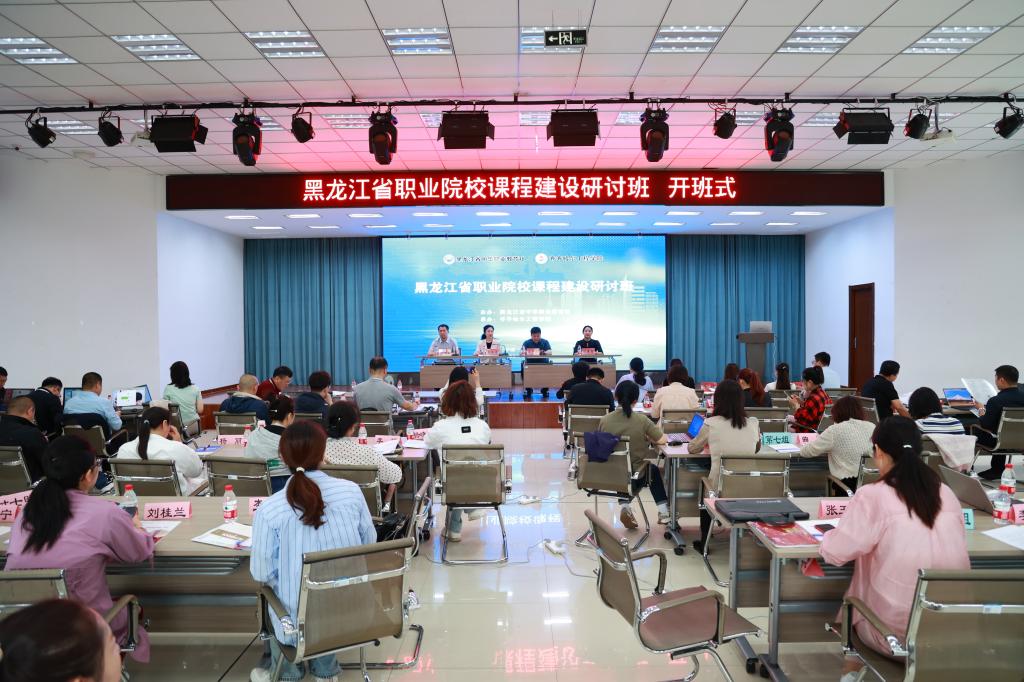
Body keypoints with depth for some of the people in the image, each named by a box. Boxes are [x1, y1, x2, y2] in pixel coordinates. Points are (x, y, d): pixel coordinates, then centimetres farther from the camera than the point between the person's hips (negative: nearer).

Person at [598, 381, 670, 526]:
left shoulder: (604, 420, -12)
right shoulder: (641, 420, -19)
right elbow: (663, 440, -11)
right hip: (636, 475, -2)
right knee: (654, 470, 33)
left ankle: (624, 505, 17)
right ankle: (663, 511, 34)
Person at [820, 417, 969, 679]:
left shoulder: (873, 496, -13)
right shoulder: (947, 494, 1)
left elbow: (835, 552, -11)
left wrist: (830, 536, 11)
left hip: (894, 632, -4)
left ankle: (852, 670, 37)